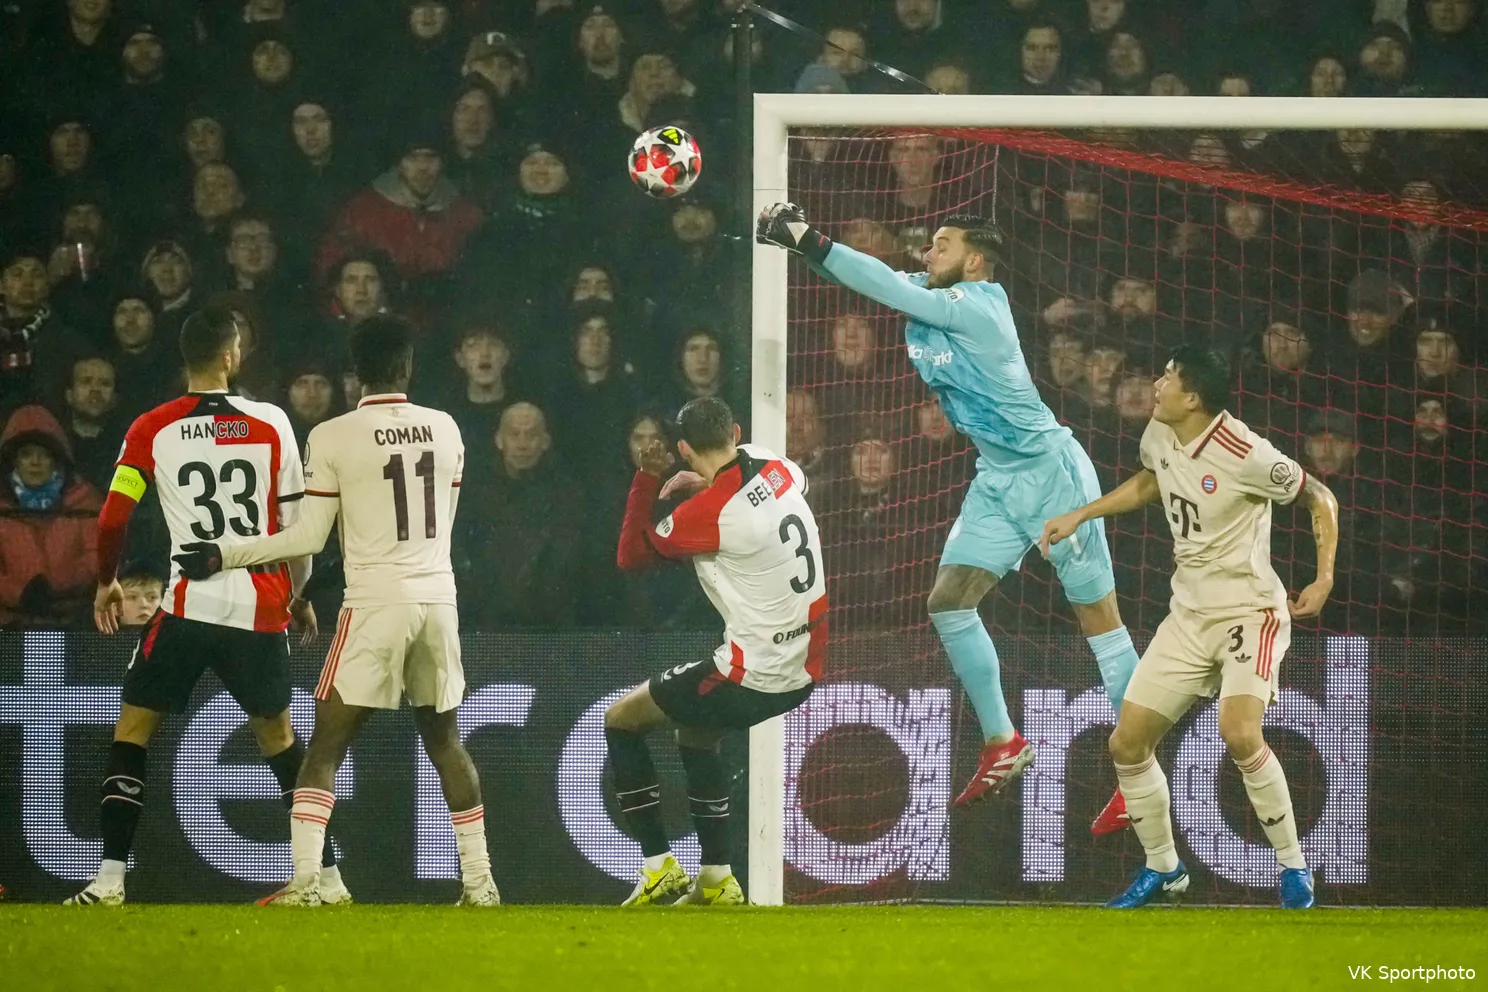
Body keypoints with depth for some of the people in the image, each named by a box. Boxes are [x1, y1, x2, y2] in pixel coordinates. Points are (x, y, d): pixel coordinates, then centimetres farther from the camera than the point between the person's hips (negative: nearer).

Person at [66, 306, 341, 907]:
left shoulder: (152, 430, -1)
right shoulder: (271, 424, 1)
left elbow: (112, 519, -1)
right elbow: (296, 526, 5)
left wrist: (107, 582, 18)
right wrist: (297, 595, 20)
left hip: (188, 605, -2)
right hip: (261, 606, 2)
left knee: (132, 730, 8)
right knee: (277, 735, 19)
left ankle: (110, 878, -4)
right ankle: (328, 876, 17)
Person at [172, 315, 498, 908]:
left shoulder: (332, 438, -7)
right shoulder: (444, 430, 7)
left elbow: (310, 537, -4)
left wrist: (224, 556, 4)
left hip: (375, 604, -4)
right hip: (437, 598, 4)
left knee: (326, 744, 0)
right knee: (444, 739, 16)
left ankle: (305, 882, -11)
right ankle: (479, 881, 14)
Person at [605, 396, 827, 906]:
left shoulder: (707, 512, -19)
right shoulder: (780, 469, 1)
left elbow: (629, 555, -4)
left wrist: (647, 479, -4)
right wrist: (709, 483, 22)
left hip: (752, 676, -8)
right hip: (804, 669, 8)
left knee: (621, 721, 11)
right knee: (695, 735, 31)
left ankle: (660, 869, 8)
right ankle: (716, 880, 28)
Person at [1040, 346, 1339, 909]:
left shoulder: (1245, 455, -21)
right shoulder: (1160, 433, 1)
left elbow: (1319, 497, -9)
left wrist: (1324, 579, -17)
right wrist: (1080, 515, 20)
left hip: (1249, 611, -7)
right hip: (1187, 616, 8)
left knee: (1239, 735, -30)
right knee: (1127, 744, 3)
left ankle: (1293, 866, -12)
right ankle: (1162, 868, 24)